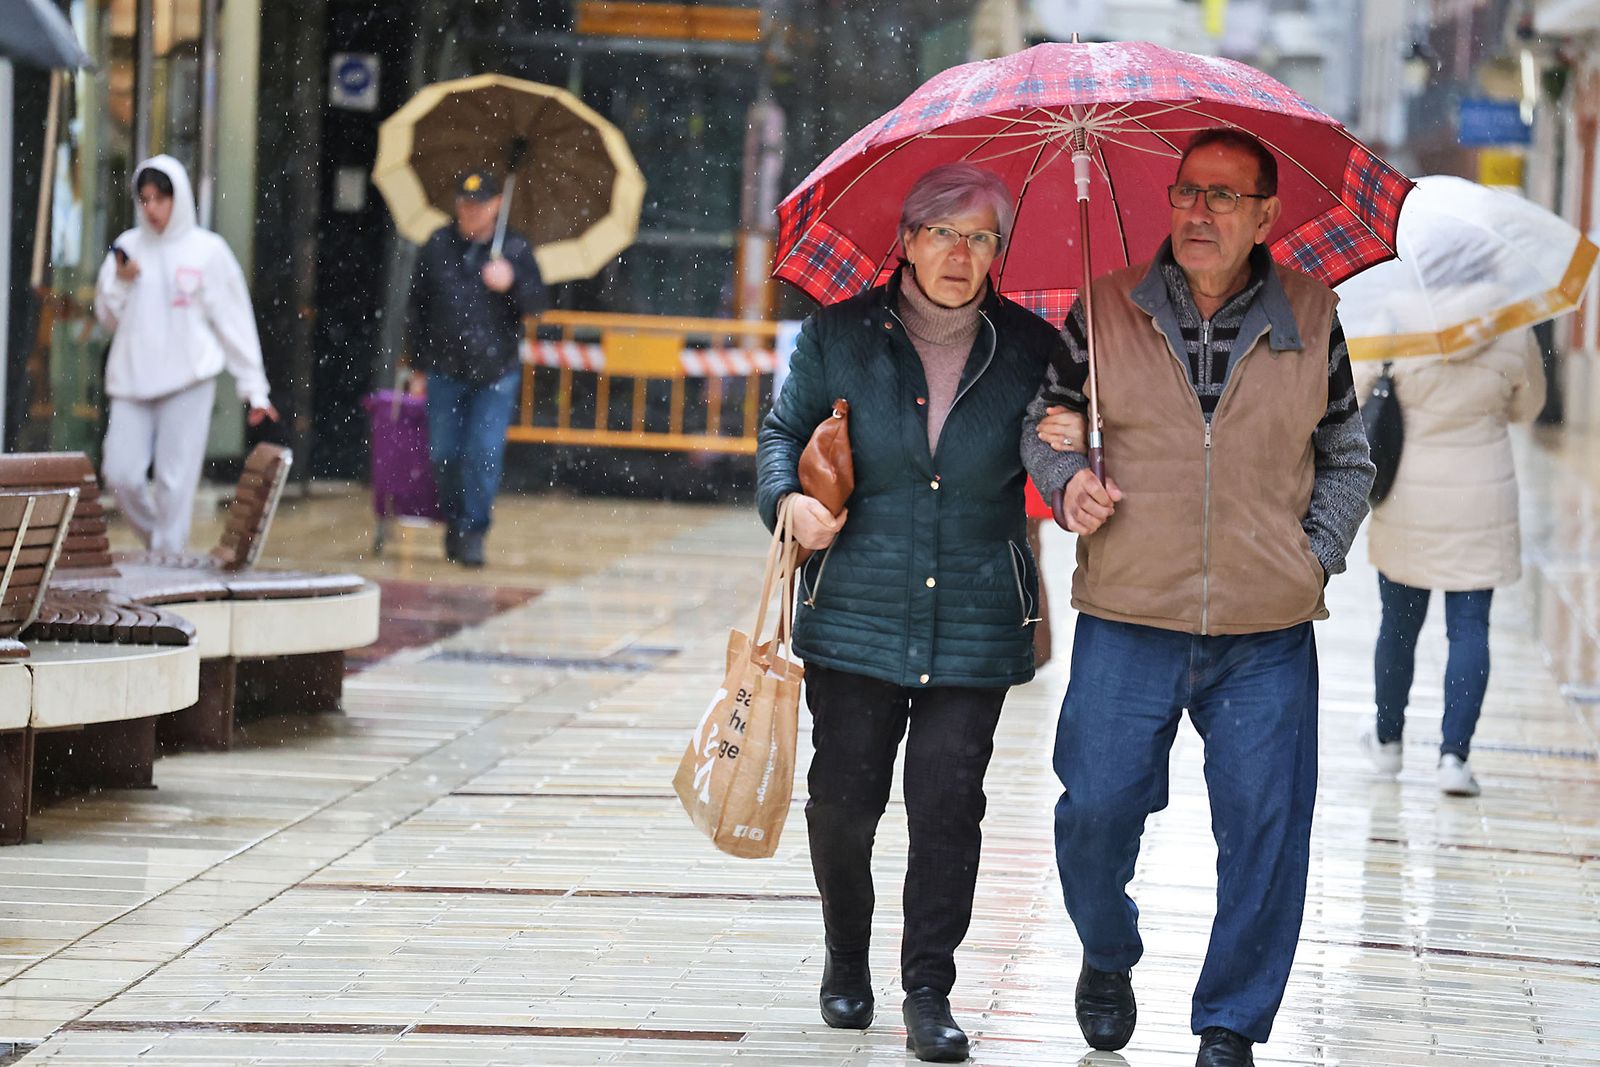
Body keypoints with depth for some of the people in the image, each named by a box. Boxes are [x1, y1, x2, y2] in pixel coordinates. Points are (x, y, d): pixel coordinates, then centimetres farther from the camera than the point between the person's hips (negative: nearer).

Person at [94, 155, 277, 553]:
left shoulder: (208, 250, 0)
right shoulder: (128, 245, 9)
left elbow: (234, 321, 1)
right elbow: (108, 317, 13)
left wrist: (254, 388, -1)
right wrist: (120, 282, -7)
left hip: (188, 381, -3)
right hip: (132, 379, 3)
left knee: (175, 481, -7)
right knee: (121, 474, -2)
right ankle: (155, 538, 21)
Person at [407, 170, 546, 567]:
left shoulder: (515, 248, -1)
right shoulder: (438, 247, 4)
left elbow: (537, 304, -2)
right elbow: (418, 306, 10)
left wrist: (511, 284, -23)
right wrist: (418, 363, 9)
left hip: (496, 373, -2)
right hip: (445, 370, 2)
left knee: (485, 454, -9)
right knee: (444, 454, 6)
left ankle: (474, 531, -1)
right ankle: (453, 522, 24)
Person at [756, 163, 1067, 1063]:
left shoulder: (1030, 348, 4)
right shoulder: (843, 333, 3)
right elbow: (786, 428, 13)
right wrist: (788, 499, -7)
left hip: (975, 624, 0)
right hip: (857, 613, 0)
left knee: (949, 803, -4)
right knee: (844, 798, 3)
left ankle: (930, 990, 6)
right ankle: (847, 960, 28)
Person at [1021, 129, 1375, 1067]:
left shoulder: (1310, 318, 5)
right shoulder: (1109, 309, 2)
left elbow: (1347, 456, 15)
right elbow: (1044, 418, 15)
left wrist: (1316, 557, 3)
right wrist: (1067, 483, -5)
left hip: (1267, 636, 0)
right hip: (1129, 625, 0)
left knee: (1264, 829, -1)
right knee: (1096, 809, -1)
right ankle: (1108, 957, 29)